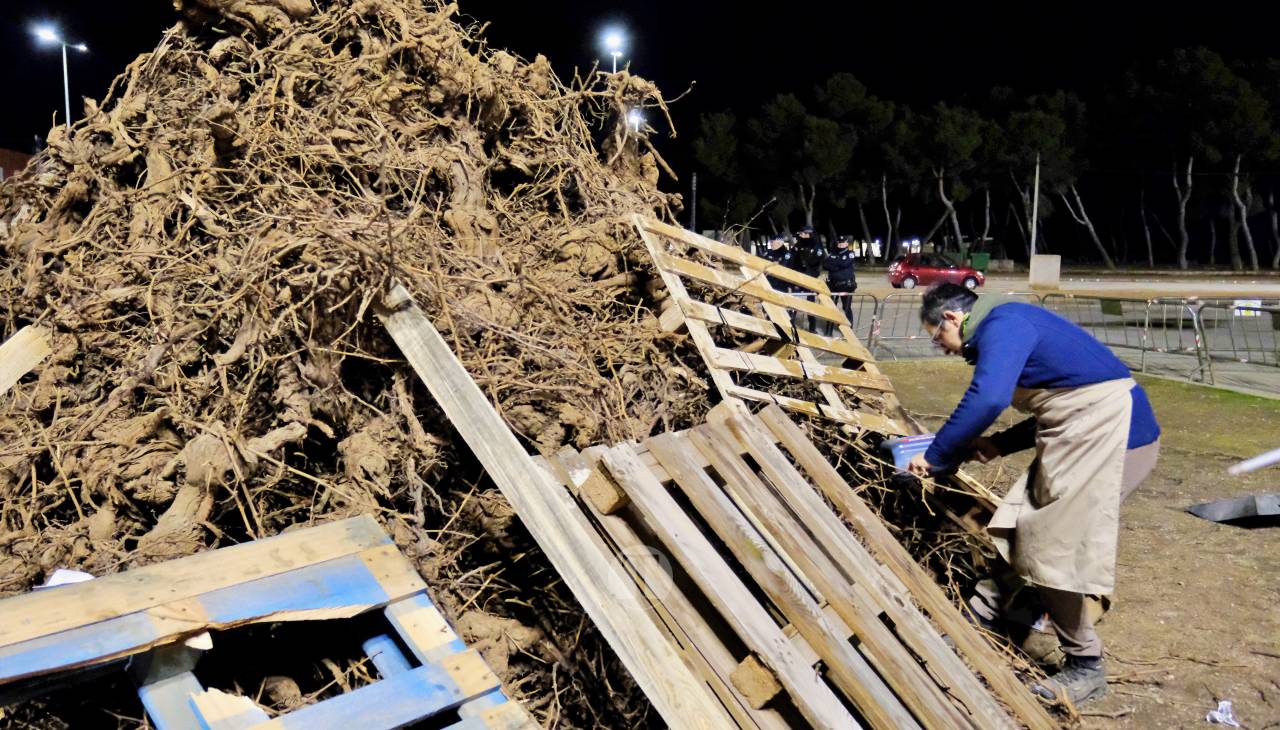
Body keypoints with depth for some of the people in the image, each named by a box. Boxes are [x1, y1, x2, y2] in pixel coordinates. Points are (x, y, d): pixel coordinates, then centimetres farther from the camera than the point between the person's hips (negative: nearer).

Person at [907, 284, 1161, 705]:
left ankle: (1086, 669, 10)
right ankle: (981, 617, 25)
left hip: (1107, 433, -10)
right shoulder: (1011, 326, 19)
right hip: (1088, 432, 10)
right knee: (1021, 526, 13)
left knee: (1052, 547, -4)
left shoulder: (1001, 324, -13)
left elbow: (987, 399, -30)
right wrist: (998, 445, 17)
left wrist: (934, 457, -19)